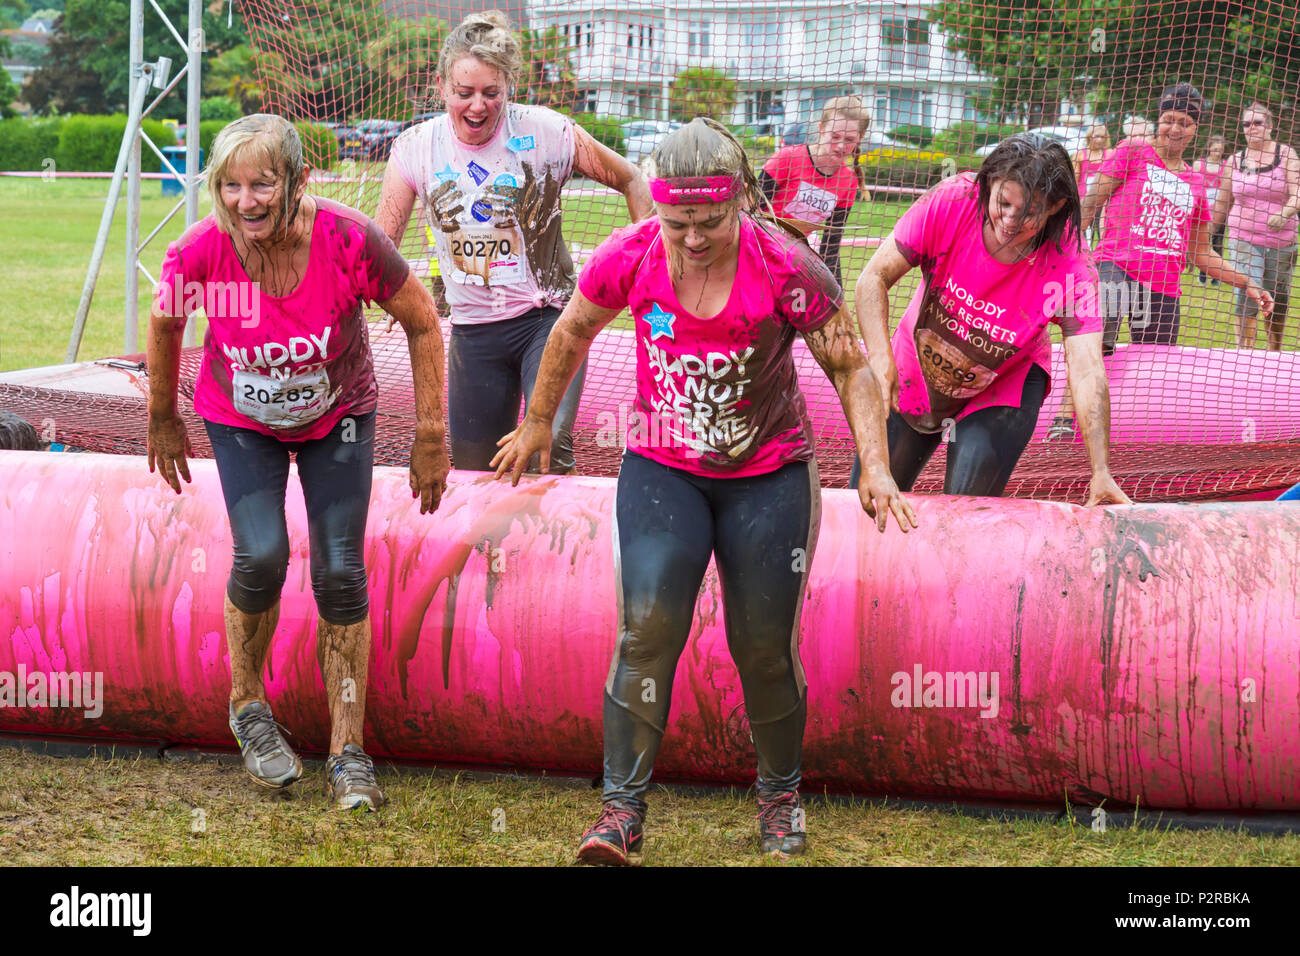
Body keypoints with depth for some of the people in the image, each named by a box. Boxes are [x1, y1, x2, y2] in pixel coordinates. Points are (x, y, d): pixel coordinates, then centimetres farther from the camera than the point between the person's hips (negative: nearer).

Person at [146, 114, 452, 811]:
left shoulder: (348, 240, -31)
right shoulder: (199, 254, -28)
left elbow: (421, 324, -14)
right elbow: (164, 326, -4)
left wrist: (431, 436, -9)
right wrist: (163, 422, 9)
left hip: (337, 418, 0)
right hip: (241, 420, 0)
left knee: (340, 575, -6)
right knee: (262, 556, -18)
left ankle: (348, 751, 7)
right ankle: (248, 705, 10)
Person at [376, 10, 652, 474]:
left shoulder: (547, 132, -10)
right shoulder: (416, 148, -3)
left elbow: (629, 180, 2)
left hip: (548, 318, -3)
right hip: (473, 328, 3)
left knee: (549, 448, -25)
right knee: (473, 469, 9)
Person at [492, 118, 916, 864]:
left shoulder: (786, 269, -20)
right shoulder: (630, 258, -15)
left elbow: (850, 367, -9)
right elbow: (572, 333, 6)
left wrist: (875, 466, -18)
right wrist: (539, 422, 16)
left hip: (770, 475, -1)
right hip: (661, 468, 1)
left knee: (764, 646, 3)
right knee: (648, 627, -15)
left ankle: (781, 794, 27)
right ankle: (623, 809, -8)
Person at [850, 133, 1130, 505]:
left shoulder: (1070, 267, -31)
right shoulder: (950, 203, -28)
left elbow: (1087, 369, -35)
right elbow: (873, 279, -23)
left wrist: (1101, 473, -44)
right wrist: (880, 358, -40)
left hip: (1003, 391, -2)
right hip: (913, 376, 2)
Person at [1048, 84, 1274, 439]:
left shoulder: (1194, 182, 23)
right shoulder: (1131, 153, 12)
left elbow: (1200, 252, 29)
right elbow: (1092, 200, 6)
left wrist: (1246, 283, 24)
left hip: (1165, 285, 6)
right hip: (1117, 264, -6)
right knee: (1095, 342, -31)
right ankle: (1064, 419, -37)